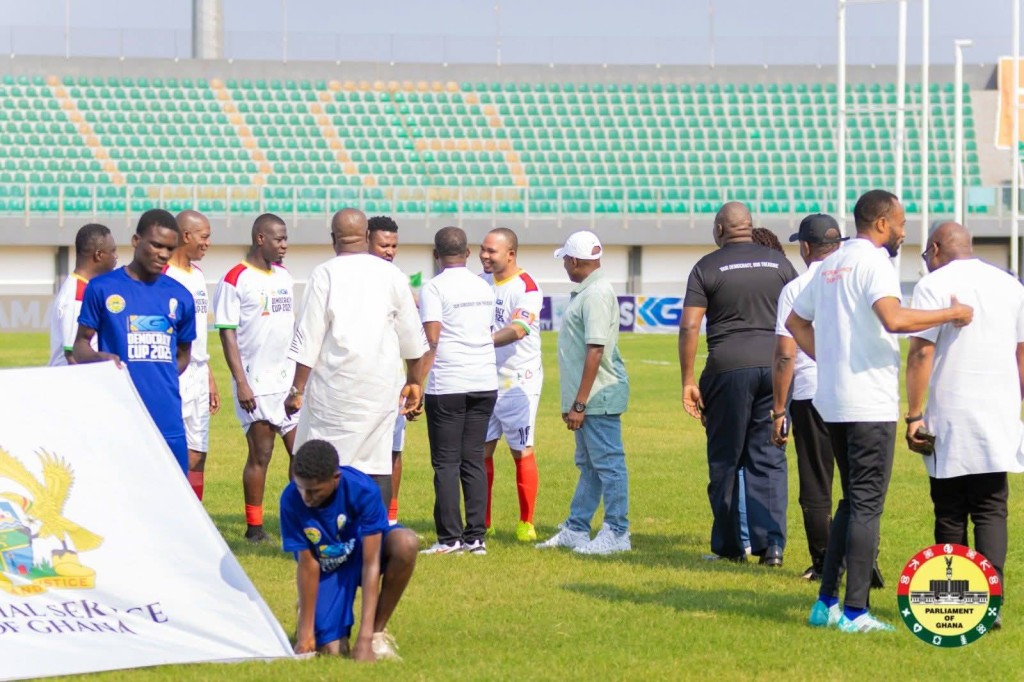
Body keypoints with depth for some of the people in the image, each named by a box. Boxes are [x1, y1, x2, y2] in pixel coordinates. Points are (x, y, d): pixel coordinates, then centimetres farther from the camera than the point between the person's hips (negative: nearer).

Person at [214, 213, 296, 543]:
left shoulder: (284, 276, 13)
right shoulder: (236, 280, -9)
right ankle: (254, 526, 7)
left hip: (290, 378, 6)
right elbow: (227, 333, -10)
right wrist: (241, 383, -16)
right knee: (260, 454, -2)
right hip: (256, 382, -6)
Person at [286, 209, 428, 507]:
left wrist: (297, 389, -3)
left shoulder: (325, 274, -5)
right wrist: (414, 381, 25)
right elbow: (412, 337, 13)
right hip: (382, 387, 4)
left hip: (336, 383, -4)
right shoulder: (391, 275, 6)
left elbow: (308, 337, -7)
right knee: (378, 465, 6)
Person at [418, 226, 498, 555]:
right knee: (474, 461, 9)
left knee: (446, 463, -1)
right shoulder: (484, 288, 13)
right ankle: (476, 537, 6)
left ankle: (449, 538, -4)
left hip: (448, 385, -5)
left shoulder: (434, 288, -7)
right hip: (485, 382, 6)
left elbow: (431, 340, -13)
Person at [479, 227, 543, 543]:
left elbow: (516, 331, -26)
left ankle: (526, 523, 6)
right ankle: (482, 522, 12)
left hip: (519, 381, -6)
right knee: (481, 449, 5)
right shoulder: (481, 281, 8)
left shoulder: (526, 288, -13)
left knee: (522, 451, -2)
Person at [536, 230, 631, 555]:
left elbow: (595, 350, -23)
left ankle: (616, 534, -2)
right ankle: (575, 530, 25)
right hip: (587, 398, 11)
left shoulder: (597, 294, -17)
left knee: (608, 464, -5)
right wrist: (573, 402, 21)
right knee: (589, 465, 17)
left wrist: (579, 403, -23)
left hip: (599, 395, -11)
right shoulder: (585, 292, 15)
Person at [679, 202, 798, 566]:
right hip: (775, 364, 3)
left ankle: (729, 545, 12)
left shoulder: (708, 267, 1)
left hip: (729, 367, -3)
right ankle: (772, 542, -4)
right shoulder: (779, 263, 9)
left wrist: (688, 380, -2)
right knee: (769, 457, 5)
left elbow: (689, 327, -6)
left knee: (725, 459, 7)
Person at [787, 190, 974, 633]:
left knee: (853, 501, 17)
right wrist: (952, 313, -18)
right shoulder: (873, 262, -12)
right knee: (867, 505, -5)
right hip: (869, 403, -9)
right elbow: (895, 319, -28)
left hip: (833, 401, 9)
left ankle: (827, 603, 14)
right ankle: (855, 612, -7)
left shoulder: (831, 265, 15)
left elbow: (795, 321, 23)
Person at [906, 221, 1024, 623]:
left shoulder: (934, 285, -4)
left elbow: (921, 353, -10)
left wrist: (913, 415, -8)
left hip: (951, 421, -4)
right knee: (991, 511, 3)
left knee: (950, 514, 5)